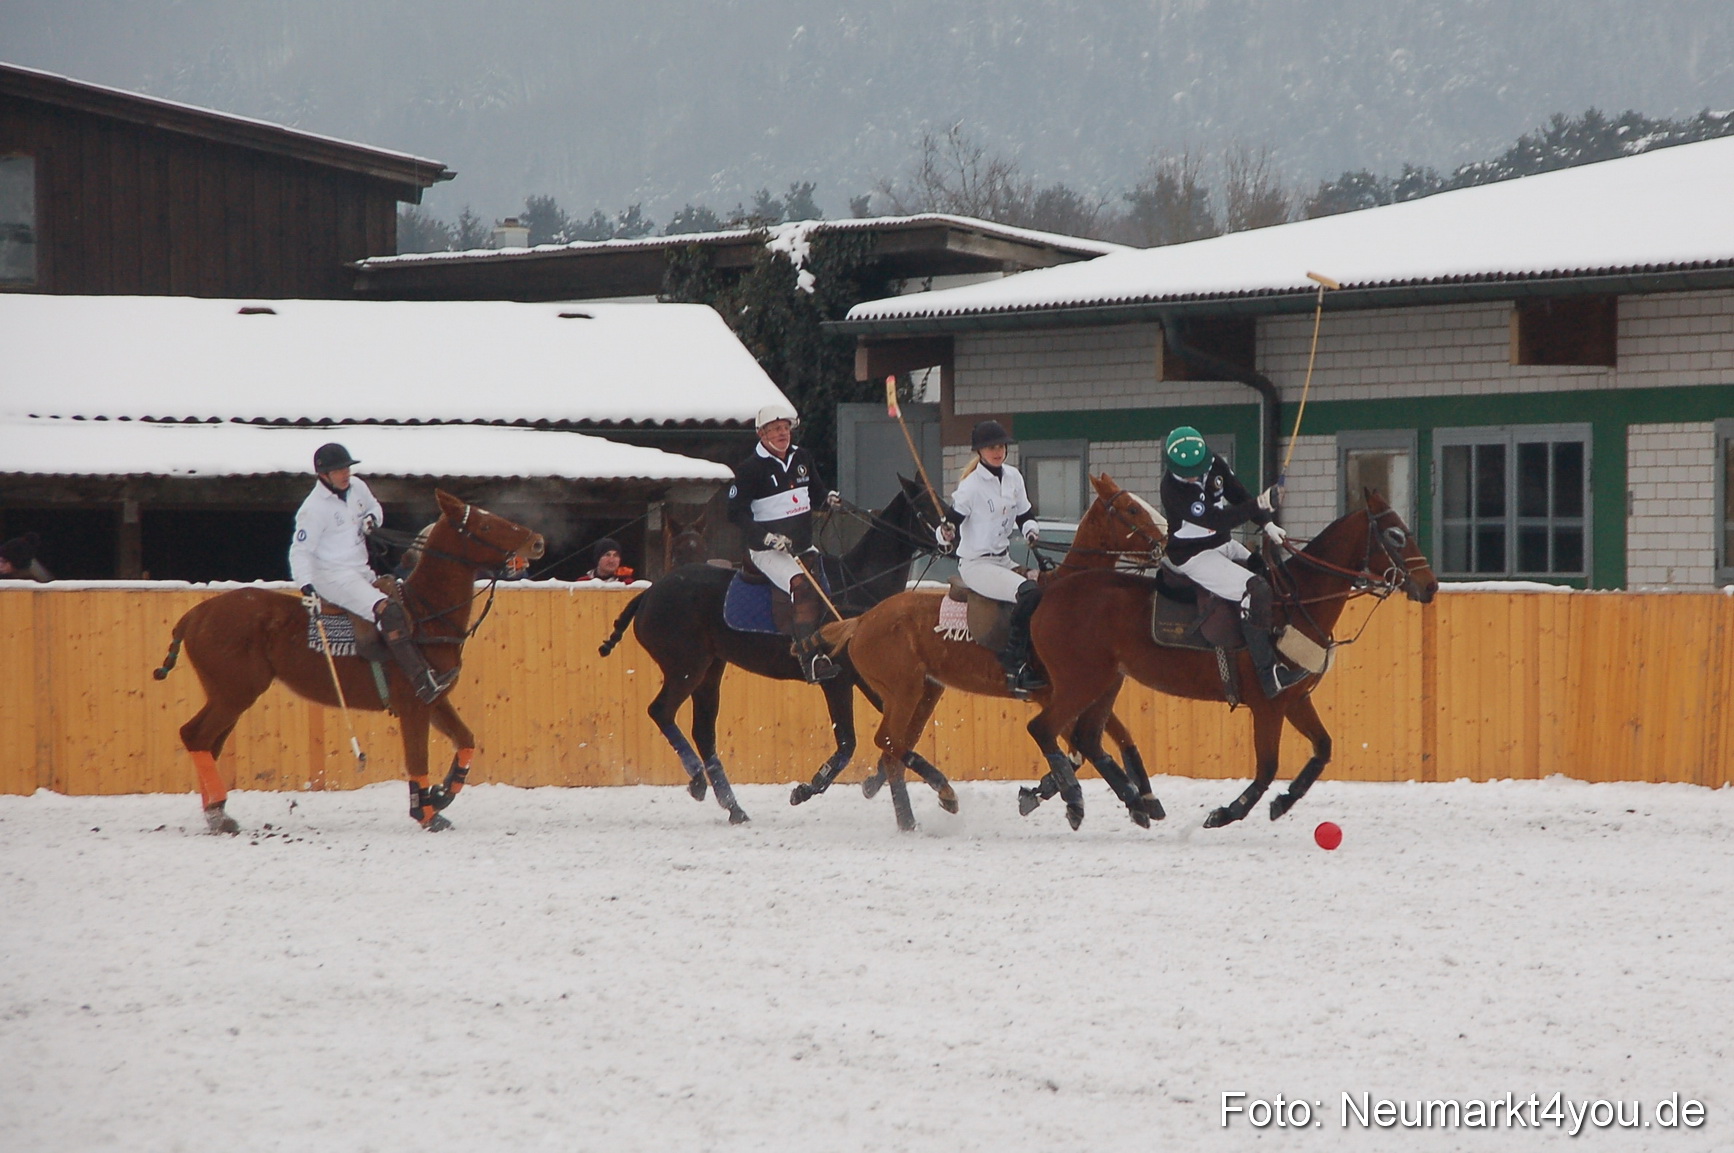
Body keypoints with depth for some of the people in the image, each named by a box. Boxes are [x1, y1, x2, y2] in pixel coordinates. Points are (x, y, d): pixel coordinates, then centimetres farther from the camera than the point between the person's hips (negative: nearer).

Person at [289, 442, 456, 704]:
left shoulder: (357, 487, 5)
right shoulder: (314, 508, -15)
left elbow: (374, 507, 26)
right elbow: (300, 552, -14)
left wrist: (372, 518, 1)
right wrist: (307, 589, -26)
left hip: (362, 572, 9)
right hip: (333, 578, -9)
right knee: (388, 611, -26)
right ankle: (422, 683, -32)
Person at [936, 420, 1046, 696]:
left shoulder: (1013, 477, 6)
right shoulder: (971, 486, -14)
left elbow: (1025, 515, 16)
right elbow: (951, 521, -16)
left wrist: (1030, 530, -6)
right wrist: (946, 532, -40)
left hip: (1003, 560, 8)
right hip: (976, 564, -8)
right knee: (1029, 592, -29)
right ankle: (1014, 664, -26)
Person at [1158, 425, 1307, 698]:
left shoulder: (1214, 465, -4)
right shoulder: (1173, 489, -27)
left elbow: (1239, 496, 7)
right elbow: (1218, 520, -31)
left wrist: (1267, 524, -5)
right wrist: (1259, 505, -38)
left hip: (1224, 544, 9)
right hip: (1193, 557, -9)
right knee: (1254, 590, -24)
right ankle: (1268, 674, -25)